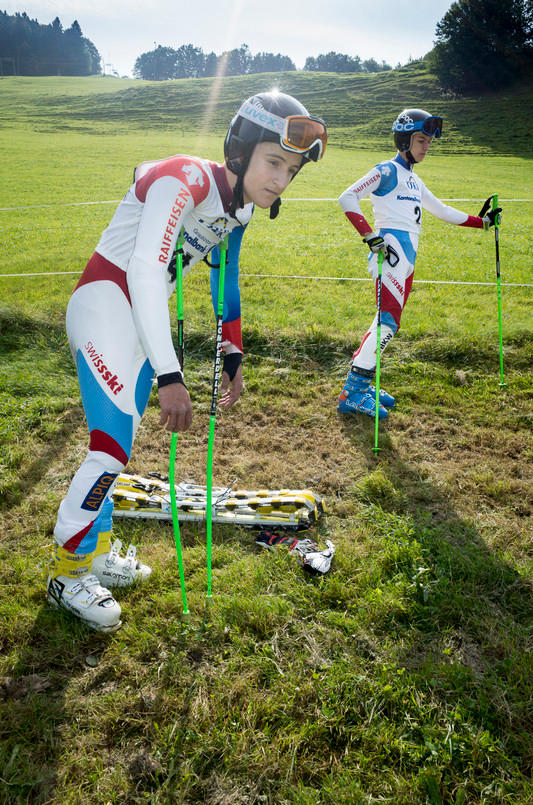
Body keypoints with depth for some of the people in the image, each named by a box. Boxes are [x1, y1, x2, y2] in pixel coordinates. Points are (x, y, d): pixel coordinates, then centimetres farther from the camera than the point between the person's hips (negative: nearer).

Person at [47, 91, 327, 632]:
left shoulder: (238, 207, 4)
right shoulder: (186, 179, -24)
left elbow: (225, 281, 16)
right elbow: (145, 270, -34)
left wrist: (232, 355, 16)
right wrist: (169, 375, -37)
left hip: (145, 318, 9)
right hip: (105, 306, -8)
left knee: (118, 441, 15)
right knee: (112, 444, -11)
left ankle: (94, 551, 32)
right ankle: (67, 573, 10)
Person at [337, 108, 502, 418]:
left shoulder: (414, 180, 27)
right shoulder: (388, 170, 0)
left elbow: (441, 210, 34)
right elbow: (347, 198, -11)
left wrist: (481, 221, 31)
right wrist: (369, 235, -21)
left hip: (408, 256, 9)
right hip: (391, 248, -9)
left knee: (388, 322, 5)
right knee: (388, 321, -18)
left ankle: (361, 384, 10)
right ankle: (352, 393, -18)